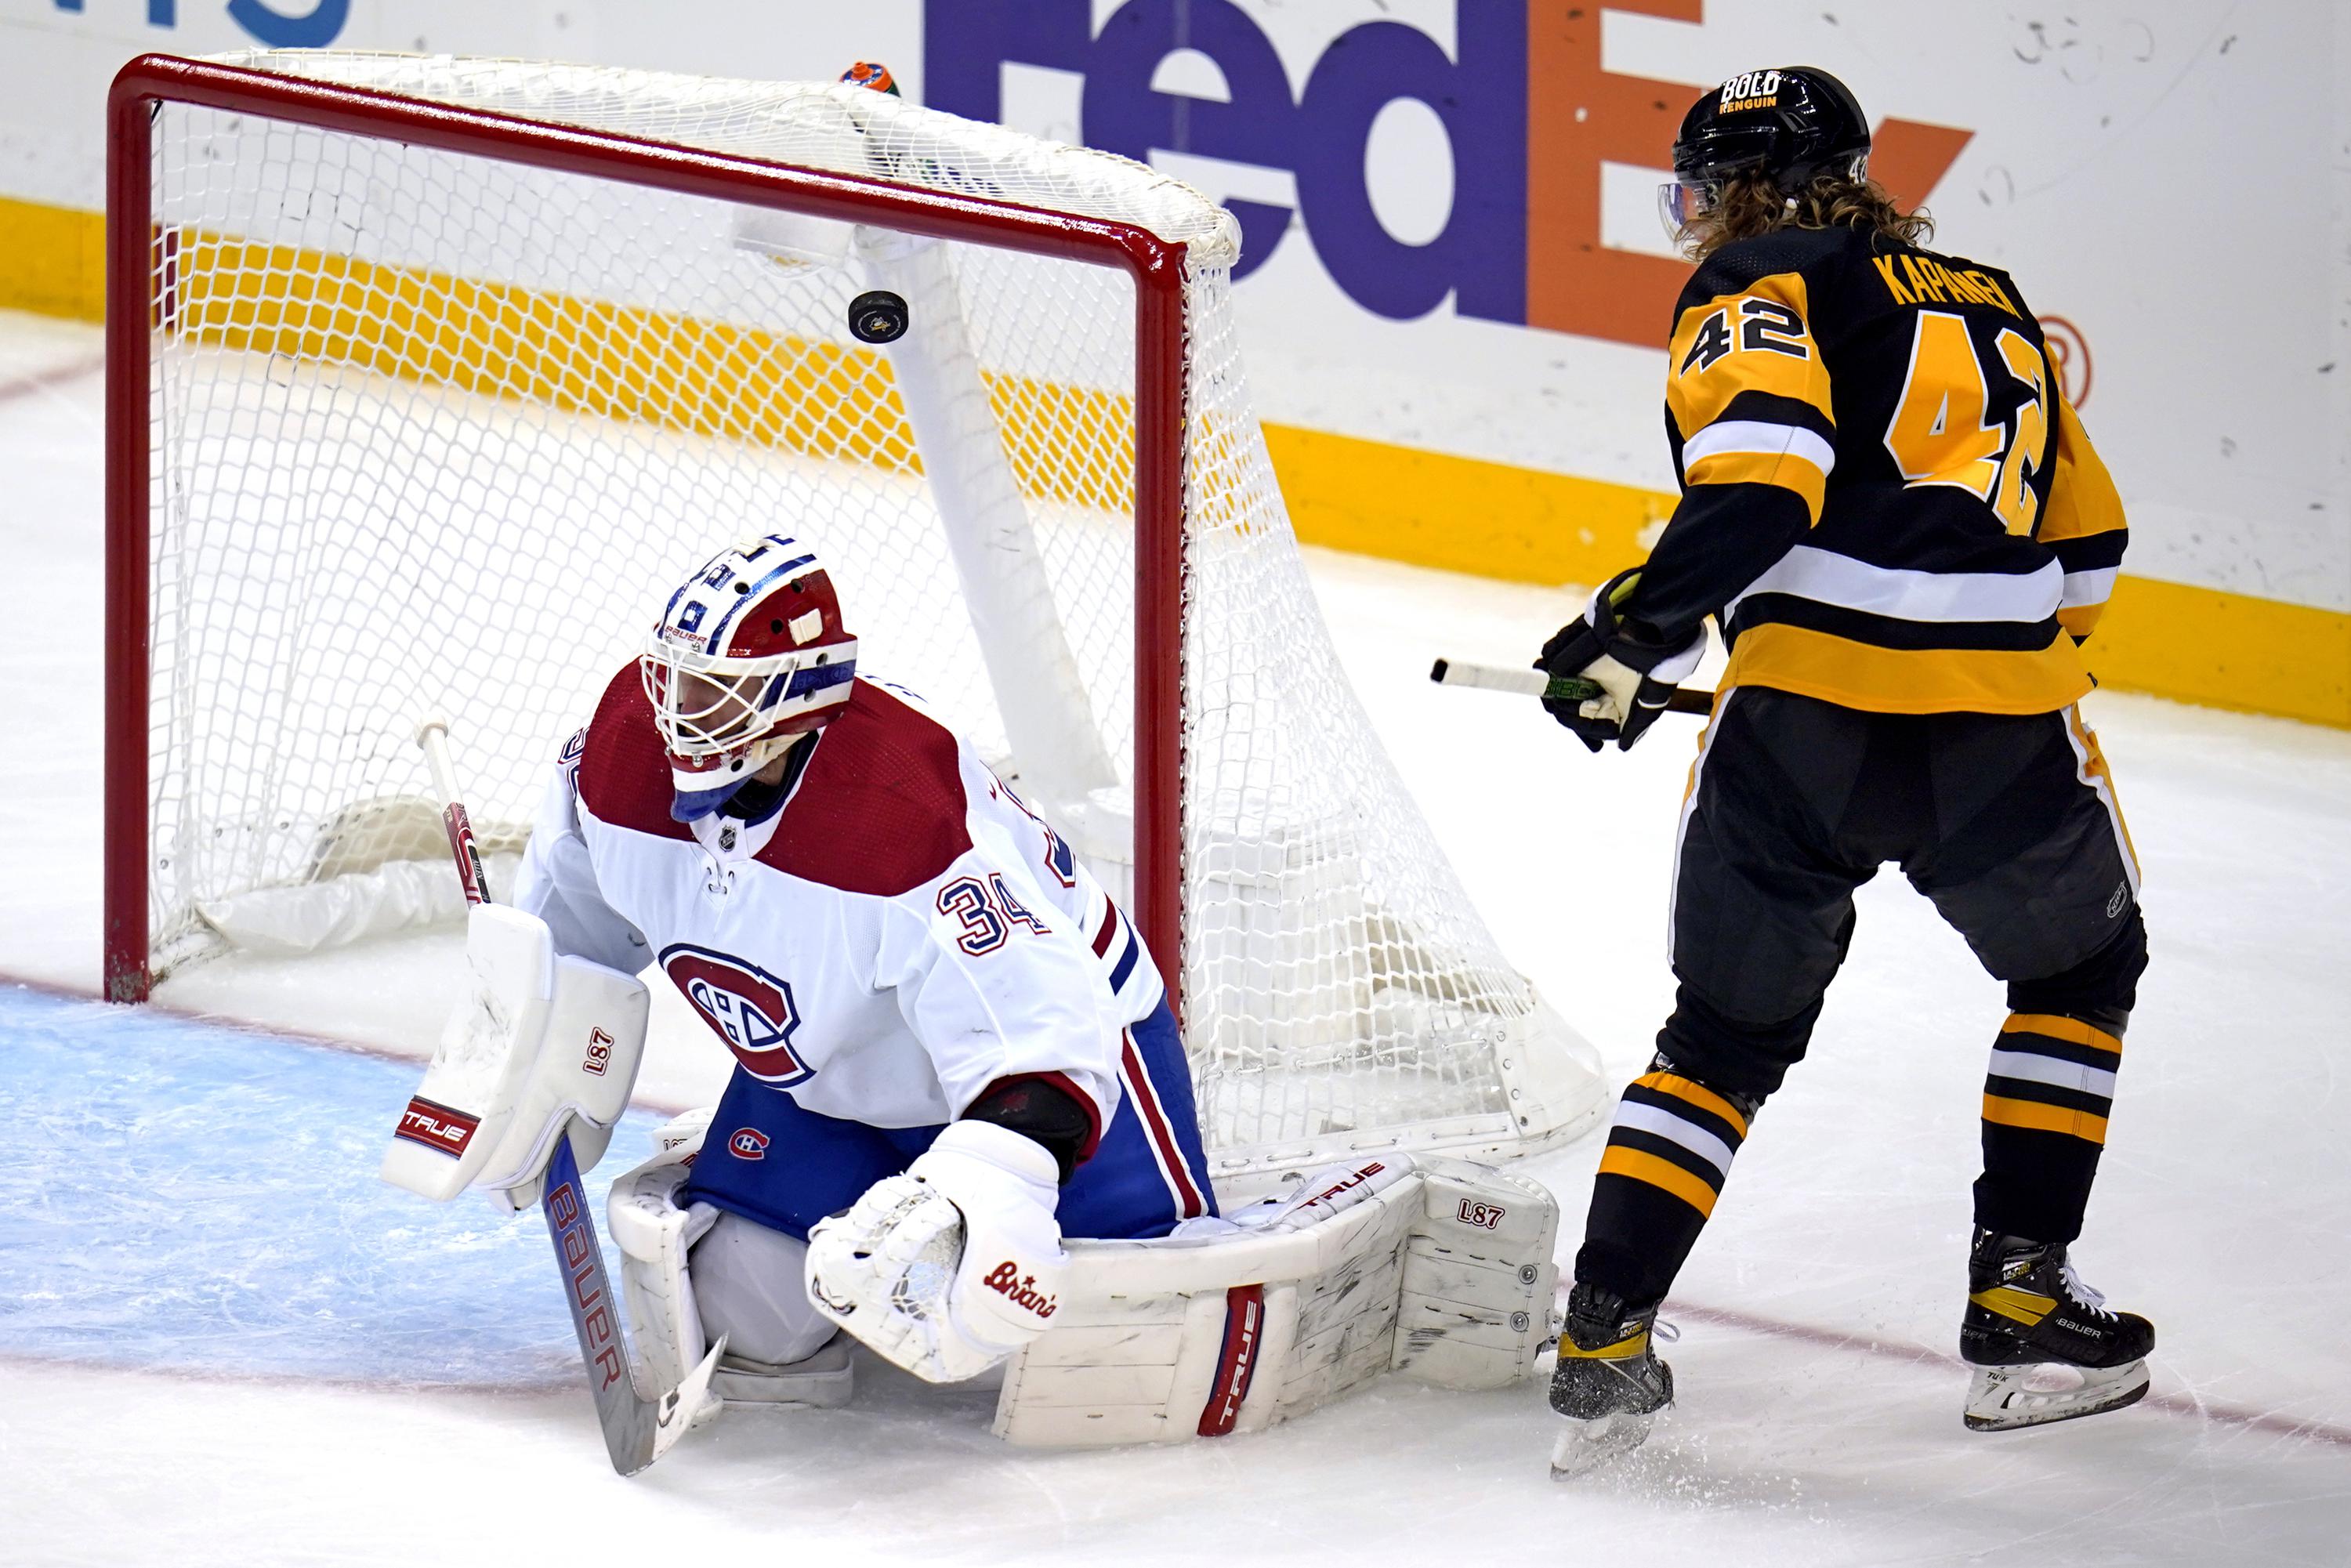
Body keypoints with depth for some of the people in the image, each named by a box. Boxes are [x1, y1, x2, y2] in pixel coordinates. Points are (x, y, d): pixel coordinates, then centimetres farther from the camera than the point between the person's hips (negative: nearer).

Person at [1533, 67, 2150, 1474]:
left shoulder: (1759, 292, 8)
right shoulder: (1990, 306, 26)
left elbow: (1760, 477, -12)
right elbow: (2084, 548, 32)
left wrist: (1636, 635, -11)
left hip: (1801, 716, -2)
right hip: (2004, 722, 2)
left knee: (1730, 1030, 15)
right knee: (2083, 972, 28)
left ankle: (1606, 1342, 4)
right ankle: (2021, 1308, 19)